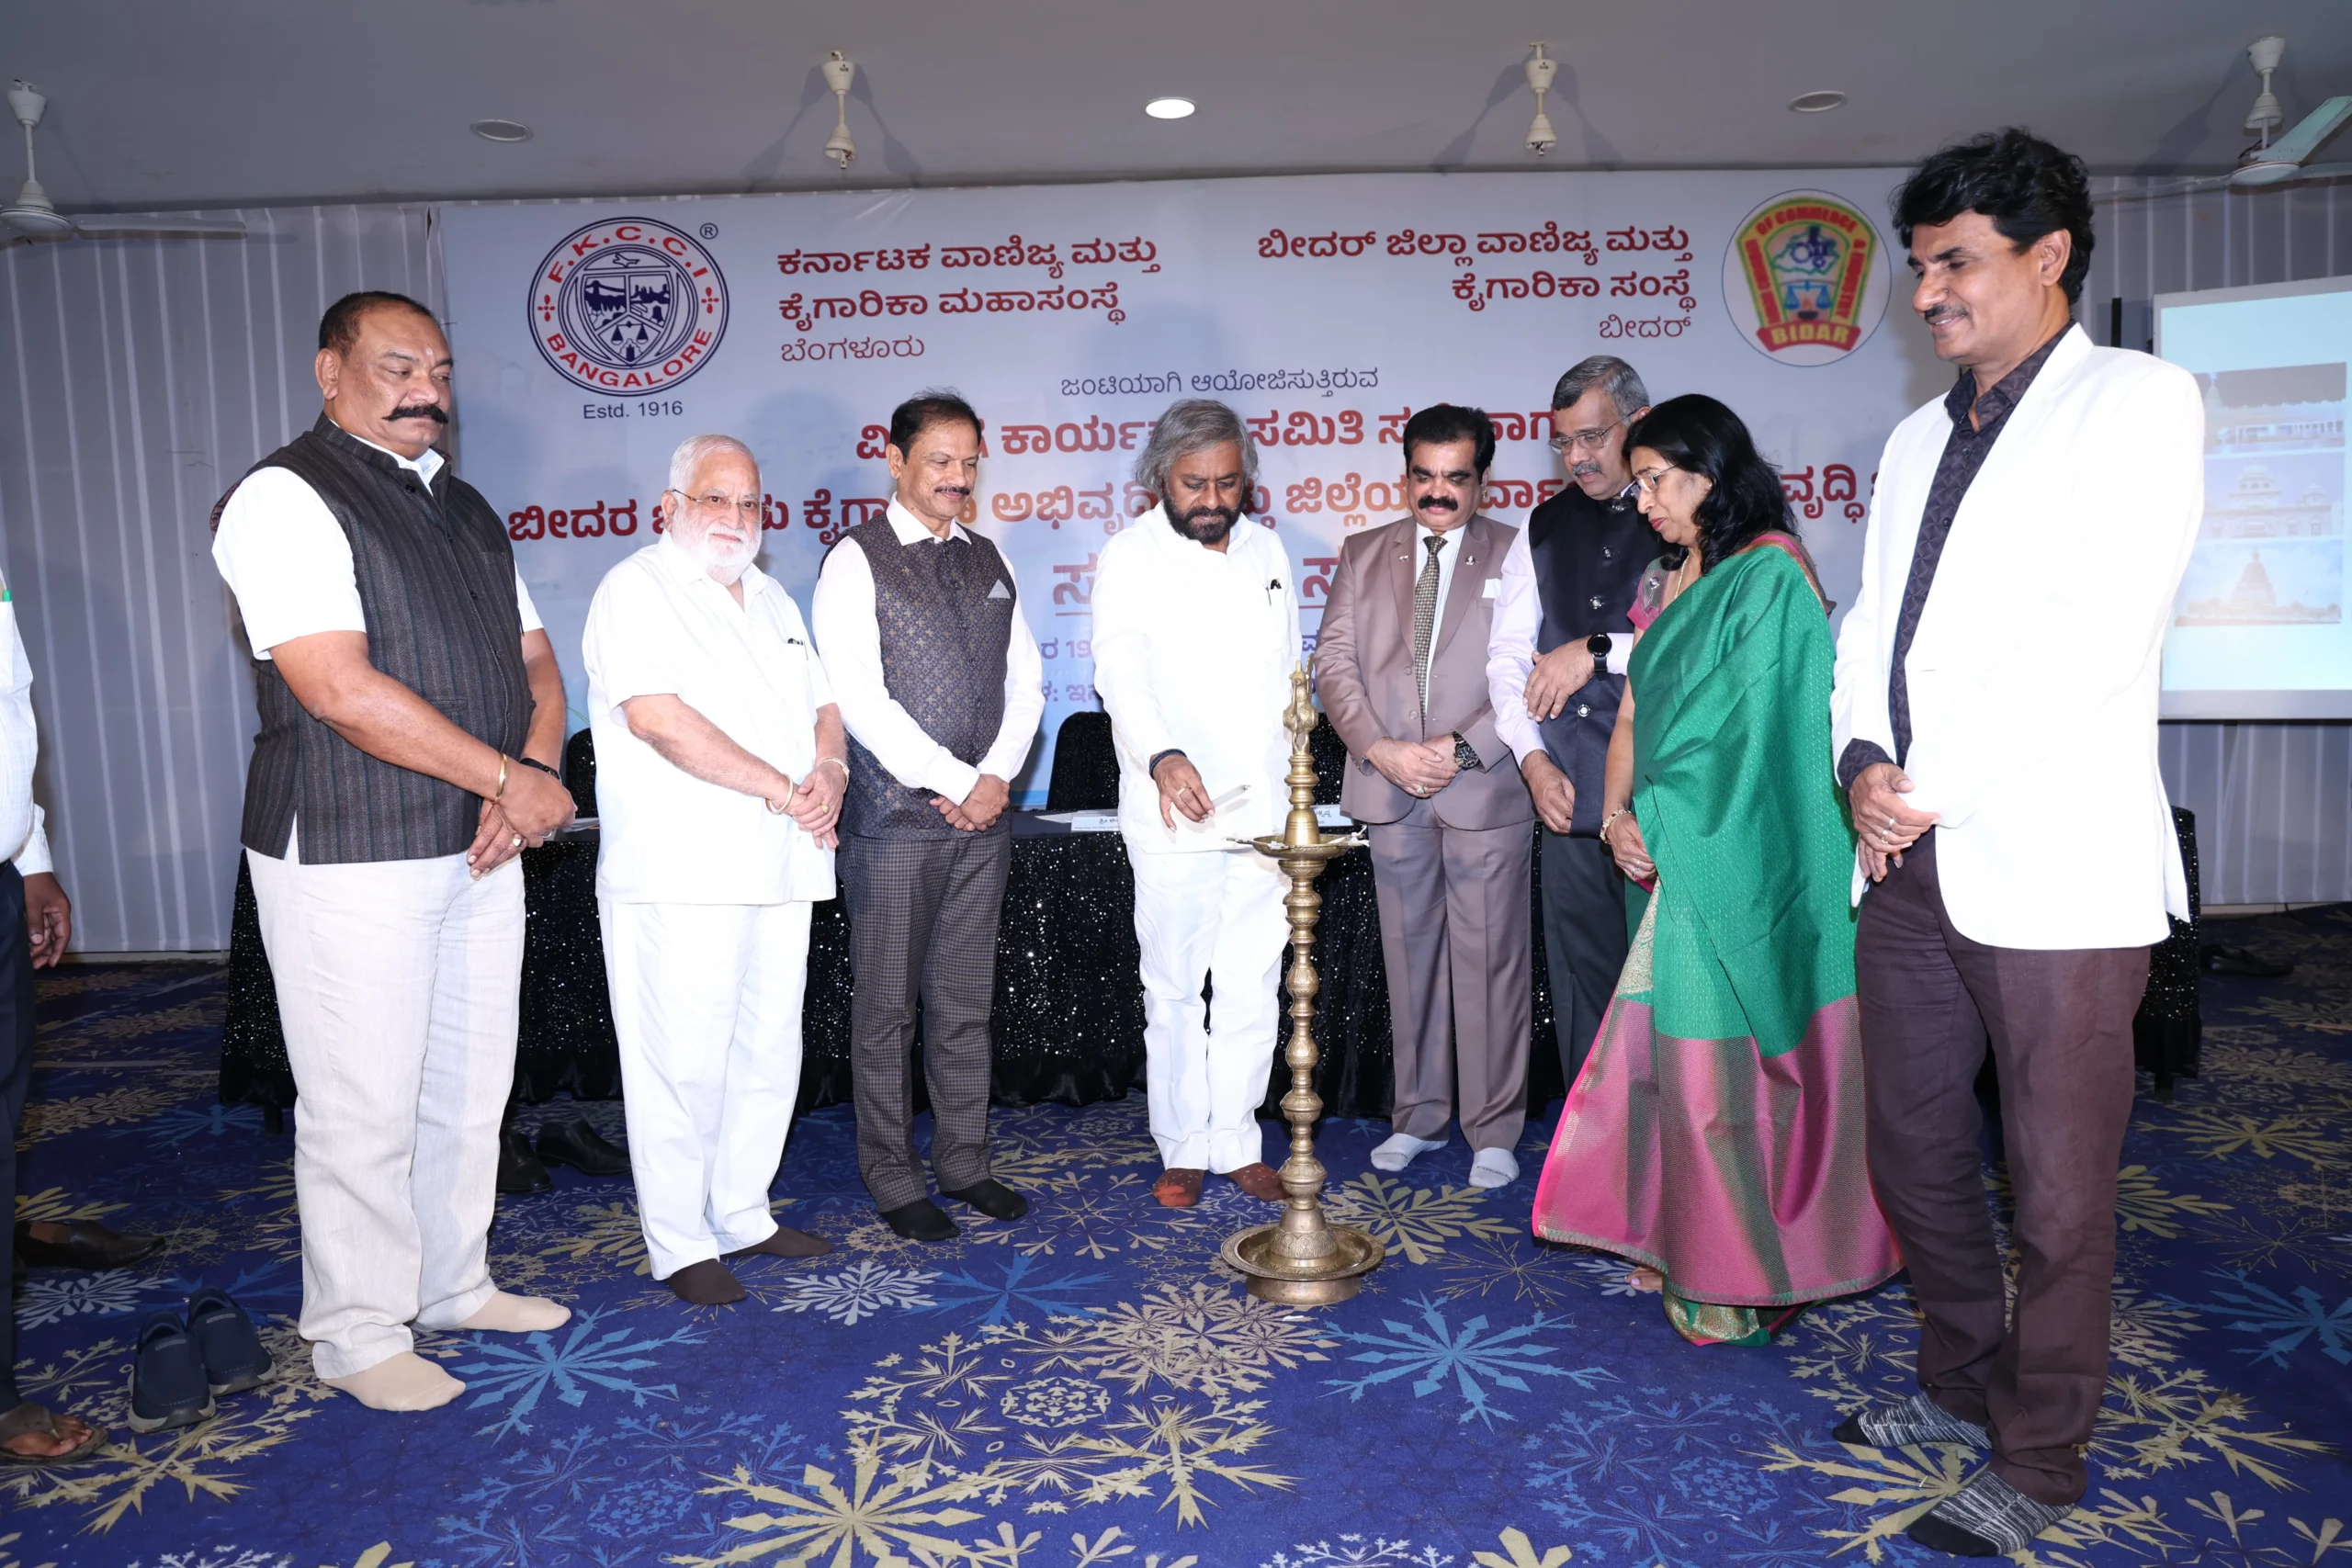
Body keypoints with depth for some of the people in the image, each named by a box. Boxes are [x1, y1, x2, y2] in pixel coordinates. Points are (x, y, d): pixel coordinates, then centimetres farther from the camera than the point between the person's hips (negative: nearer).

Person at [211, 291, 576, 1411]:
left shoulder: (465, 509, 15)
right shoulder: (286, 498, -10)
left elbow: (532, 660, 15)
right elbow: (341, 690, -21)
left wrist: (533, 779, -5)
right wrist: (511, 779, -17)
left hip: (479, 850, 8)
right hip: (349, 859, -7)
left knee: (471, 1089, 16)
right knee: (365, 1106, 2)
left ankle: (452, 1285, 33)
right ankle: (357, 1333, 20)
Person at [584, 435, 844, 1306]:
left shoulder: (771, 600, 21)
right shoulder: (637, 589, -4)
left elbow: (822, 704, 21)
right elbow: (656, 716, -18)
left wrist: (830, 769, -3)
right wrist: (782, 790, -16)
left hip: (780, 867, 8)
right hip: (681, 872, -7)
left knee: (769, 1053, 13)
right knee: (684, 1061, -2)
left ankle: (743, 1215, 26)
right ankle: (679, 1244, 11)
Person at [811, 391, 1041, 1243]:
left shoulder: (988, 559, 13)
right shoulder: (857, 561, -5)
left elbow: (1025, 676, 12)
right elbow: (859, 699, -13)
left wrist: (998, 775, -3)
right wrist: (955, 784, -13)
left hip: (983, 812, 5)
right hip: (896, 817, -5)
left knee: (967, 1003, 12)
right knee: (887, 1007, 4)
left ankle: (964, 1162, 23)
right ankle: (892, 1177, 16)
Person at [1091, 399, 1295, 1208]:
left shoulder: (1266, 550, 13)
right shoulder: (1130, 556, -3)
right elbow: (1121, 670, -18)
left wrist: (1291, 796, 14)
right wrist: (1162, 756, -37)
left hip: (1263, 809, 4)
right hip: (1174, 813, -4)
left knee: (1252, 986, 8)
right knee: (1174, 989, 3)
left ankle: (1236, 1141, 21)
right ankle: (1183, 1148, 18)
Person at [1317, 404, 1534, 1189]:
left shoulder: (1518, 555, 2)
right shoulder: (1363, 555, 12)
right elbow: (1334, 662, 5)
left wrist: (1460, 750, -14)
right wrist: (1382, 750, -9)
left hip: (1485, 790, -3)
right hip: (1391, 792, 3)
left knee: (1490, 963, 1)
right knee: (1409, 959, 11)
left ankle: (1493, 1130, 15)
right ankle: (1419, 1116, 25)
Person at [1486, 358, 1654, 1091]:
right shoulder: (1545, 527, 16)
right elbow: (1507, 654, 14)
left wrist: (1599, 651, -11)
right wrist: (1533, 758, 3)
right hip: (1567, 791, 5)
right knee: (1580, 976, 9)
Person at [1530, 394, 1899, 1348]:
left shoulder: (1770, 575, -10)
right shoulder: (1673, 580, 16)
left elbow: (1749, 733, -15)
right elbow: (1637, 708, 13)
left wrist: (1657, 820, -11)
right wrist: (1618, 818, 0)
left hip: (1738, 858, -8)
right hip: (1678, 854, 8)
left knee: (1726, 1061, -2)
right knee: (1667, 1045, 10)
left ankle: (1746, 1277, 13)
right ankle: (1683, 1245, 24)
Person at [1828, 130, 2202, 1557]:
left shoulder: (2140, 400, -3)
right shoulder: (1917, 440, 18)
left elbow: (2097, 632, -15)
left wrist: (1935, 789, -15)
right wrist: (1863, 762, -4)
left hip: (2050, 863, -6)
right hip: (1909, 856, 7)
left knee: (2060, 1189, 5)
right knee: (1915, 1151, 15)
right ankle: (1964, 1387, 35)